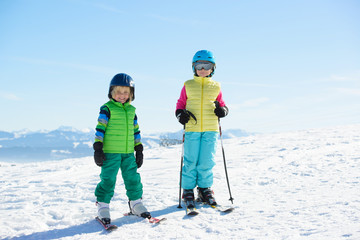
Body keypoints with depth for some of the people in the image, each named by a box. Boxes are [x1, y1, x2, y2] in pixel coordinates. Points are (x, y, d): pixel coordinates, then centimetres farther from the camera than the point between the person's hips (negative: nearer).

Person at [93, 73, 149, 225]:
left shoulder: (131, 111, 13)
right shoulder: (107, 109, -3)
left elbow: (135, 131, 19)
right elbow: (100, 128, -5)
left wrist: (139, 150, 17)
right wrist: (98, 148, -10)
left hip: (128, 152, 5)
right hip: (110, 152, -5)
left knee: (133, 178, 8)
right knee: (108, 179, -3)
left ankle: (135, 203, 22)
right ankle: (102, 206, 9)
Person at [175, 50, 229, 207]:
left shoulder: (215, 87, 13)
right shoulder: (188, 86, 9)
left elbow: (221, 104, 19)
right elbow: (180, 104, 14)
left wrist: (222, 110, -3)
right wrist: (181, 114, -6)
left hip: (211, 130, 1)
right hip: (192, 129, -1)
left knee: (207, 162, 1)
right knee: (191, 162, -1)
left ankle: (205, 190, 18)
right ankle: (188, 191, 13)